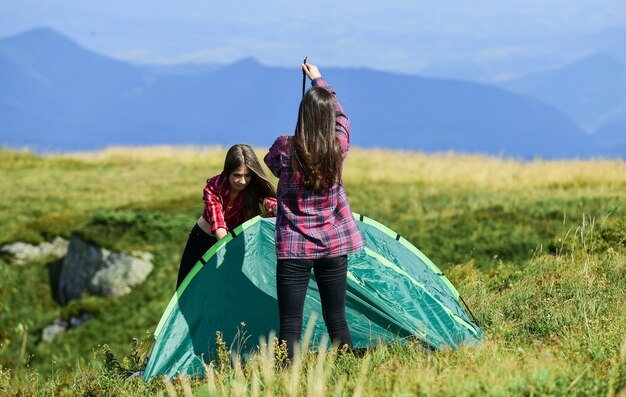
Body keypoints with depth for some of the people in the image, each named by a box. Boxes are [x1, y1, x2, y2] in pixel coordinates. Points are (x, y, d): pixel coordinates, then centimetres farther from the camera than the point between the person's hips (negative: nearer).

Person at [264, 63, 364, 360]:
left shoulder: (285, 148, -12)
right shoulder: (339, 146, -5)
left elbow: (272, 165, 12)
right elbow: (341, 116, 17)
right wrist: (318, 80, 31)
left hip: (294, 248, -3)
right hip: (334, 246, 3)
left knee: (290, 323, -4)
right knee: (336, 318, 12)